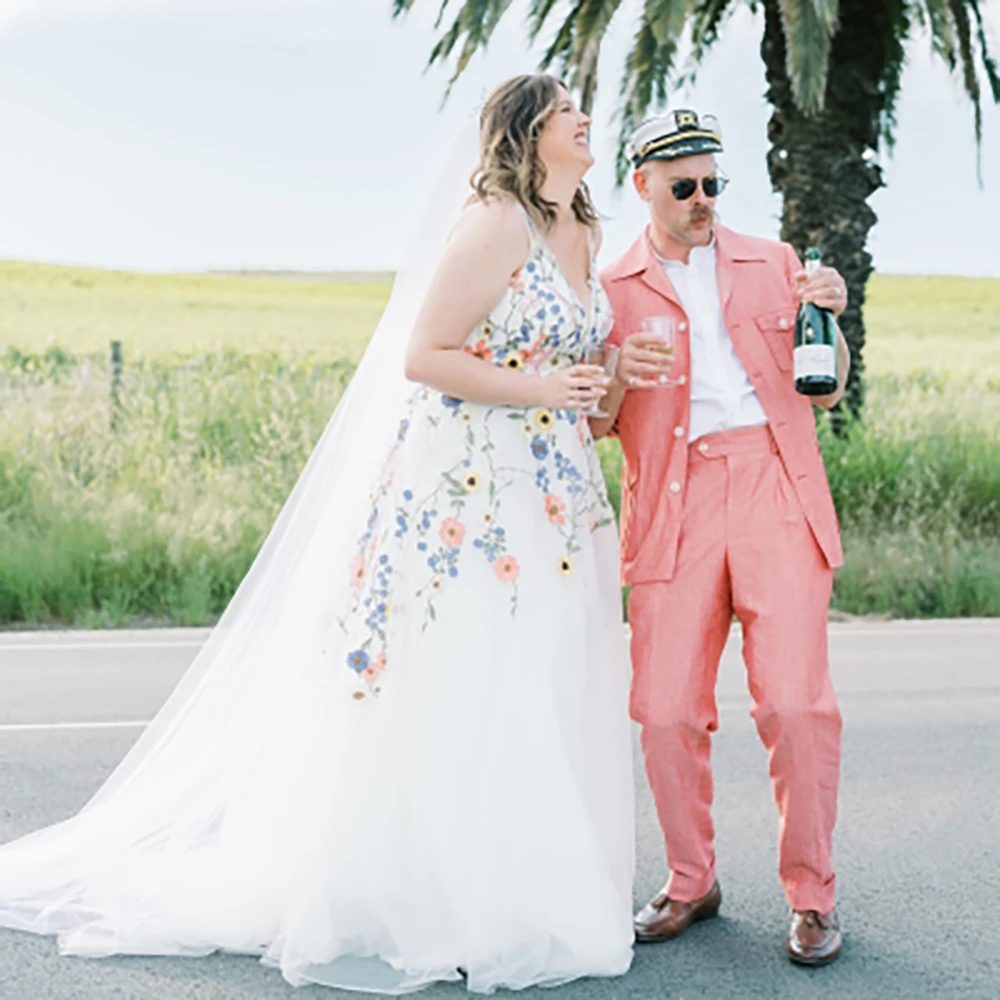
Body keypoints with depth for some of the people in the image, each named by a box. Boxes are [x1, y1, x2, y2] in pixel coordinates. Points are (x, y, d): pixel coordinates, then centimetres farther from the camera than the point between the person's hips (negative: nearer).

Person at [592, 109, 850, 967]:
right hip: (675, 508, 0)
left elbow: (823, 392, 18)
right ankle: (692, 882, 18)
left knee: (795, 702, -8)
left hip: (776, 492, 0)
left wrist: (829, 317, -1)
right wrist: (619, 375, -10)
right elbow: (595, 427, 11)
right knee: (666, 710, -3)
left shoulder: (773, 264, 16)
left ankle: (811, 896, 7)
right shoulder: (612, 290, 13)